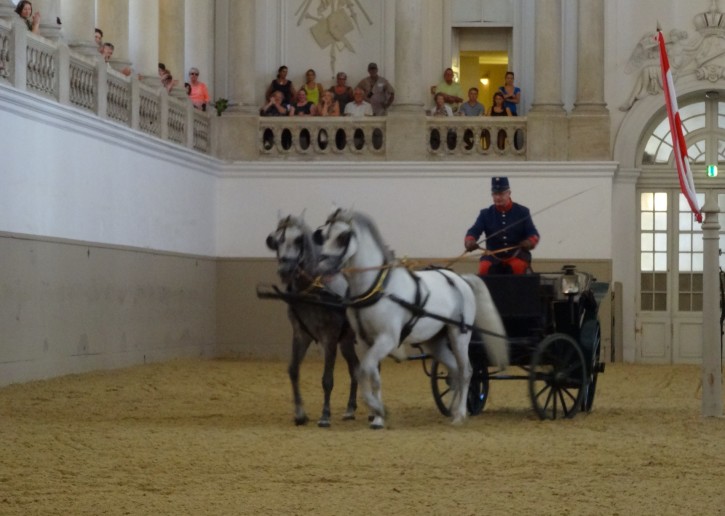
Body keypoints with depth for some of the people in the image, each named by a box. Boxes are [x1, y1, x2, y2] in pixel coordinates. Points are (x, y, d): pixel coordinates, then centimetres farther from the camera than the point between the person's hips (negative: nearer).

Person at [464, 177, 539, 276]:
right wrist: (469, 241, -30)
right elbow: (474, 231, -5)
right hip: (493, 255, 1)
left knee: (518, 266, -35)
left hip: (517, 255, -1)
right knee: (484, 267, -29)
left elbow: (533, 233, -2)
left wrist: (530, 242, -28)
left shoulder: (522, 212, 5)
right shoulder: (486, 214, 8)